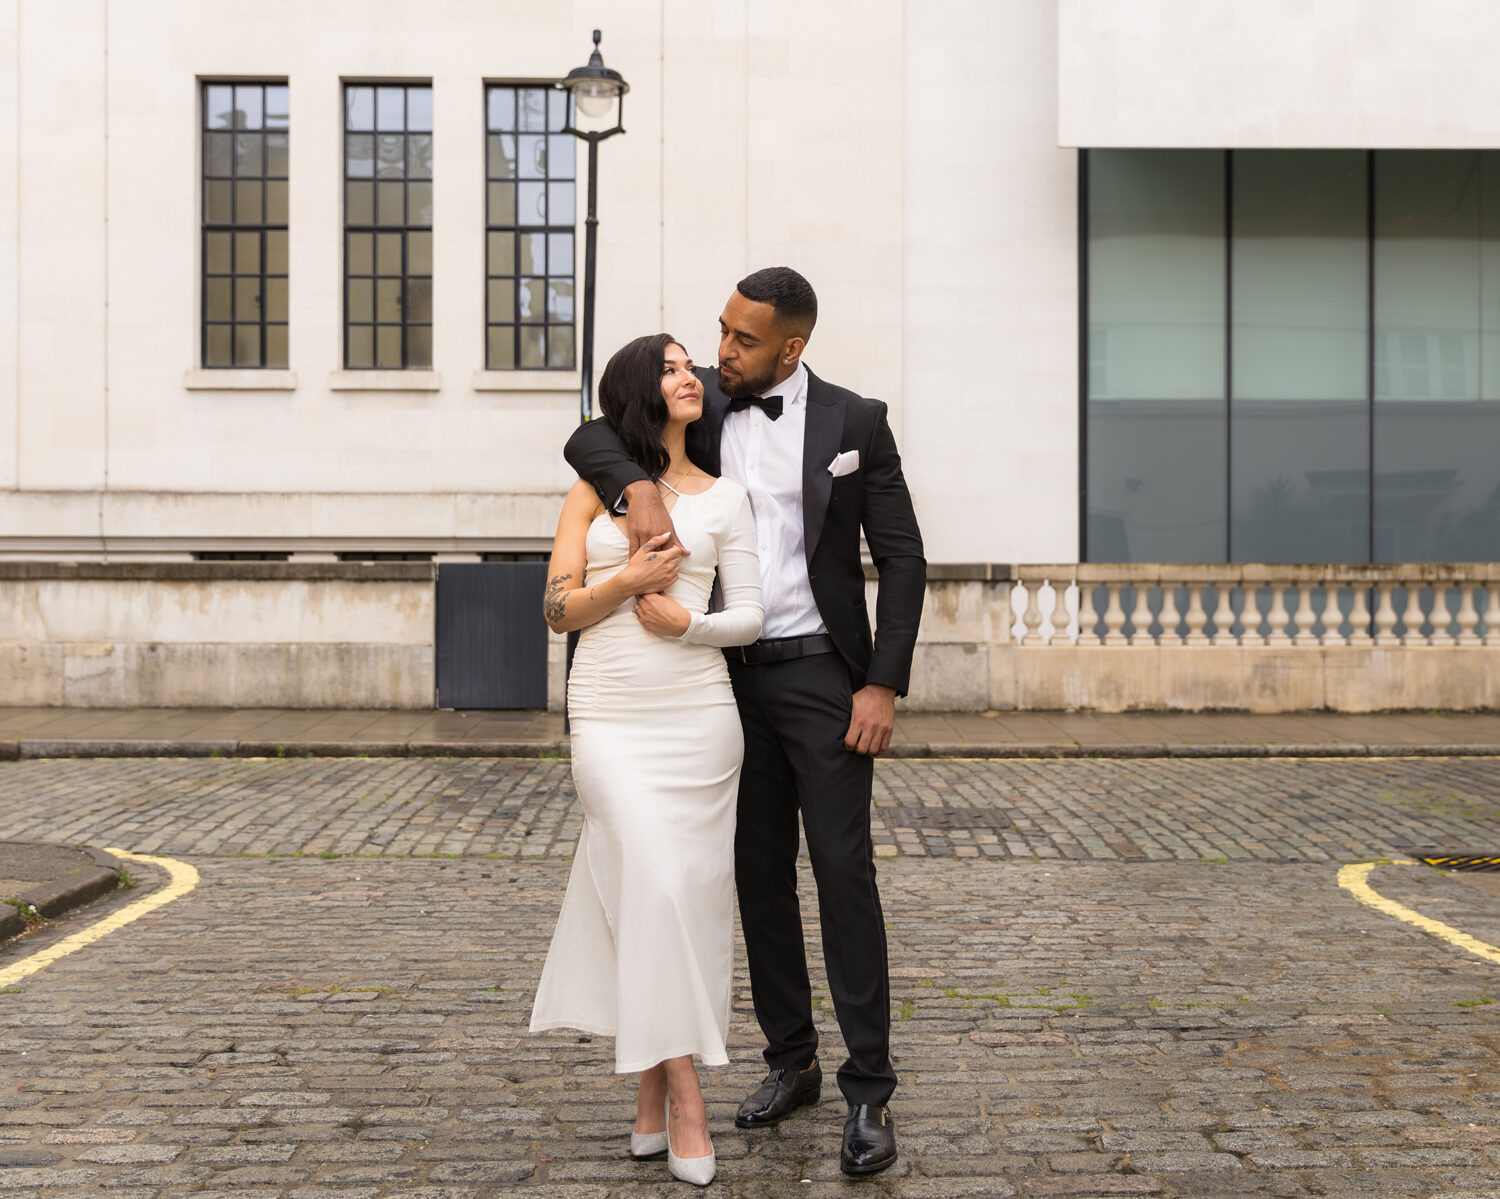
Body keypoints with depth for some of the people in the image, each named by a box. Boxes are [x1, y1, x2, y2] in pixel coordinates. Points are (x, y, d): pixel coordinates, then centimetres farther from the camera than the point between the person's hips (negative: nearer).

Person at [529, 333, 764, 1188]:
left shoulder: (724, 497, 9)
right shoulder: (594, 490, 9)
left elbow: (750, 616, 5)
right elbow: (557, 609, 4)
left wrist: (688, 621, -13)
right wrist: (627, 581, -12)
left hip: (698, 716, 1)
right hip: (611, 717, -1)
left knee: (687, 895, 1)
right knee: (653, 887, -11)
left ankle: (652, 1093, 15)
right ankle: (685, 1104, -3)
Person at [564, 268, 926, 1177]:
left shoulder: (855, 421, -5)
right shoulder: (704, 406, 4)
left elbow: (902, 557, -5)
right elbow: (591, 438, -4)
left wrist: (883, 686, -12)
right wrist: (639, 489, -26)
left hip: (819, 671, -4)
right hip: (733, 675, 4)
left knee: (844, 871, -6)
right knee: (761, 874, 9)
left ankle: (869, 1091, 1)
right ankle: (791, 1061, 23)